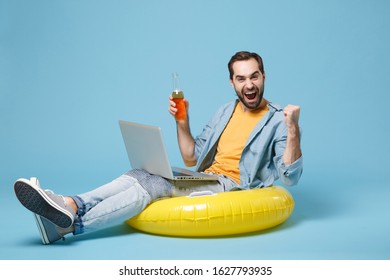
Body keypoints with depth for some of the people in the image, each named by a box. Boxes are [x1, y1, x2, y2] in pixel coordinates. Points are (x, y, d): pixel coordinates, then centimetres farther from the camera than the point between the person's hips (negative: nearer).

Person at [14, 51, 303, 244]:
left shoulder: (277, 120, 0)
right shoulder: (226, 111, 17)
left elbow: (290, 177, -11)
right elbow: (192, 159, 16)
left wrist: (293, 128, -22)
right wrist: (182, 120, 2)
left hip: (234, 187, -6)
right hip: (205, 179, 6)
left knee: (152, 185, -27)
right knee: (141, 175, -19)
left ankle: (71, 223, -37)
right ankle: (70, 206, -37)